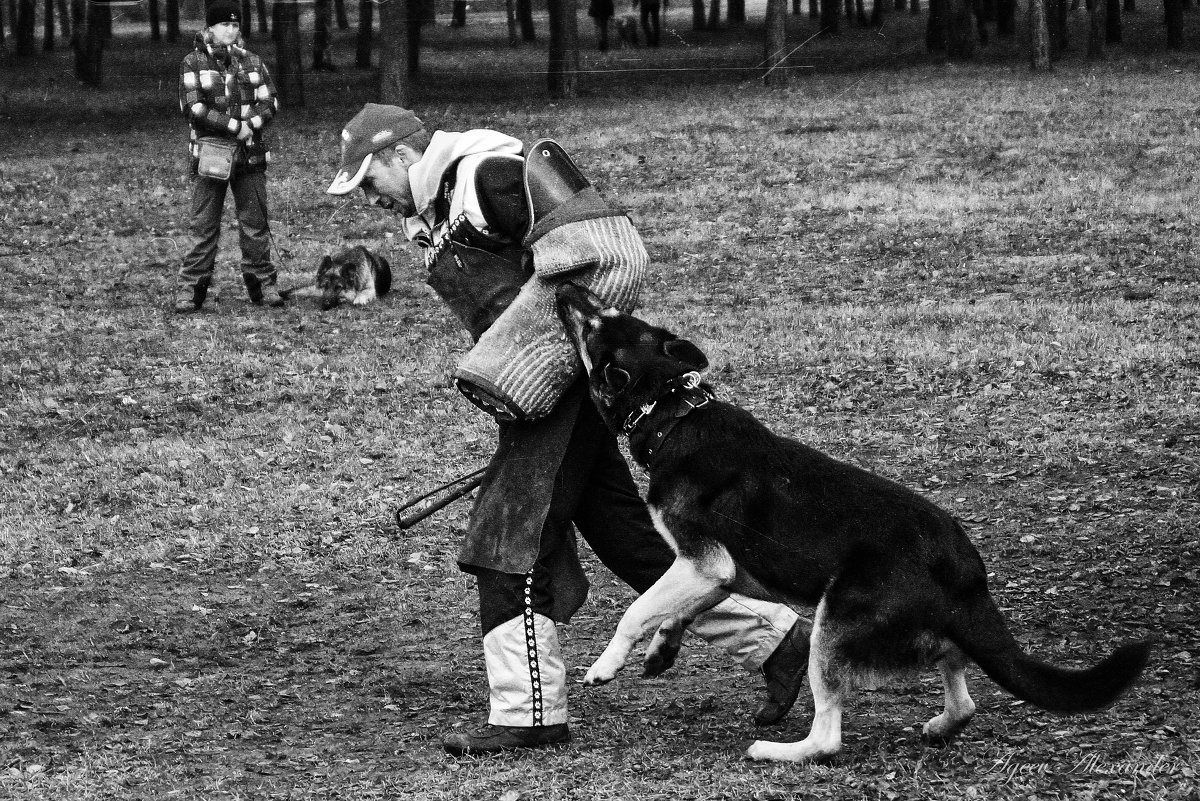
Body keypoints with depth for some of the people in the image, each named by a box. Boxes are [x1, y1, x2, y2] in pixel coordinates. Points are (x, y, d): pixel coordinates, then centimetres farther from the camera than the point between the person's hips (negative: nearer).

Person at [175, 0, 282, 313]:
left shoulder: (251, 61, 10)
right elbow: (193, 107, -10)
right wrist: (235, 126, -15)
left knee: (255, 223, 5)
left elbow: (269, 102, 5)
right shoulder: (193, 63, 0)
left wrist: (251, 124, -14)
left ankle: (263, 284, 13)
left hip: (250, 155, 3)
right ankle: (190, 289, -1)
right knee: (204, 226, -4)